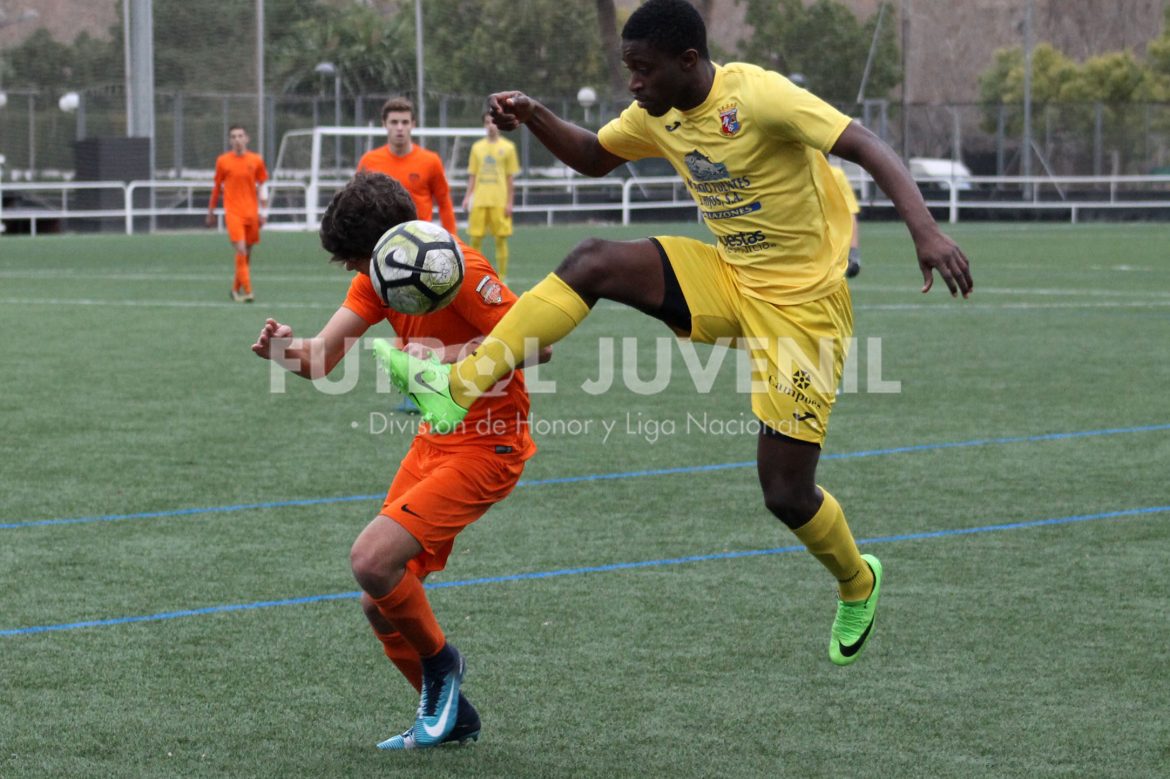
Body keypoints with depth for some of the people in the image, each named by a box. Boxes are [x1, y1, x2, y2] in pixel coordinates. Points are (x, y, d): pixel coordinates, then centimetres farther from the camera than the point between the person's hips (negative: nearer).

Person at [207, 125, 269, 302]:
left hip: (251, 213, 3)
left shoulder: (256, 160, 5)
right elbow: (216, 187, 10)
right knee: (241, 250, -16)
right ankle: (247, 291, -17)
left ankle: (236, 288, 26)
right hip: (233, 212, -3)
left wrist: (263, 212, 4)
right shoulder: (222, 161, 2)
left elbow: (262, 186, 10)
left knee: (247, 253, 9)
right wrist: (211, 212, 14)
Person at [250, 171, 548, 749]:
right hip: (434, 441, 9)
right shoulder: (377, 277, 2)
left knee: (372, 560, -22)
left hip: (485, 446, -9)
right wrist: (289, 349, -28)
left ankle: (439, 662, 5)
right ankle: (452, 718, 26)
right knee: (381, 604, 8)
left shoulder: (457, 268, -22)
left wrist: (449, 356, -30)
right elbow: (322, 359, -5)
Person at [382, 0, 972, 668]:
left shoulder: (759, 97, -23)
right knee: (593, 263, -16)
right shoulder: (659, 115, 1)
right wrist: (534, 117, -3)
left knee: (786, 493, -5)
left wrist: (925, 230, -42)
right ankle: (459, 387, -17)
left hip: (801, 303, -6)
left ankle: (857, 584, 28)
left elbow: (871, 149, -27)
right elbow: (593, 157, 18)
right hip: (729, 279, 6)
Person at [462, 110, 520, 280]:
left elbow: (511, 177, 2)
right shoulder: (477, 147, 10)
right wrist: (467, 197, 2)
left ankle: (502, 277, 7)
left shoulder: (507, 147, 2)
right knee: (475, 238, 1)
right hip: (479, 200, 2)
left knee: (501, 239, 0)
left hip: (499, 202, -2)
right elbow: (472, 175, 13)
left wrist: (509, 202, -3)